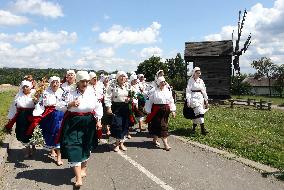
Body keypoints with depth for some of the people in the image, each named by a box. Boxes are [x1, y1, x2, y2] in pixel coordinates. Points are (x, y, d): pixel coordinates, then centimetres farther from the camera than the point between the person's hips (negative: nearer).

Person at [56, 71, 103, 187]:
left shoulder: (92, 92, -1)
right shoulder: (69, 93, -5)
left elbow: (98, 107, 4)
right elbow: (58, 106, -4)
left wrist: (98, 120, -2)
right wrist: (70, 104, -19)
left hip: (88, 123, 2)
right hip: (73, 123, -2)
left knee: (86, 146, 16)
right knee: (74, 148, -8)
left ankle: (83, 167, 42)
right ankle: (78, 178, -2)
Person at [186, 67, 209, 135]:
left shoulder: (201, 81, 12)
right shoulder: (191, 81, -4)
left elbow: (204, 91, 16)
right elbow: (188, 91, -8)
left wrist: (206, 100, 14)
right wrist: (188, 101, -14)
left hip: (200, 98, 6)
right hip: (194, 98, -5)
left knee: (196, 113, 9)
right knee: (199, 112, -14)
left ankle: (194, 128, 23)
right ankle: (202, 129, -13)